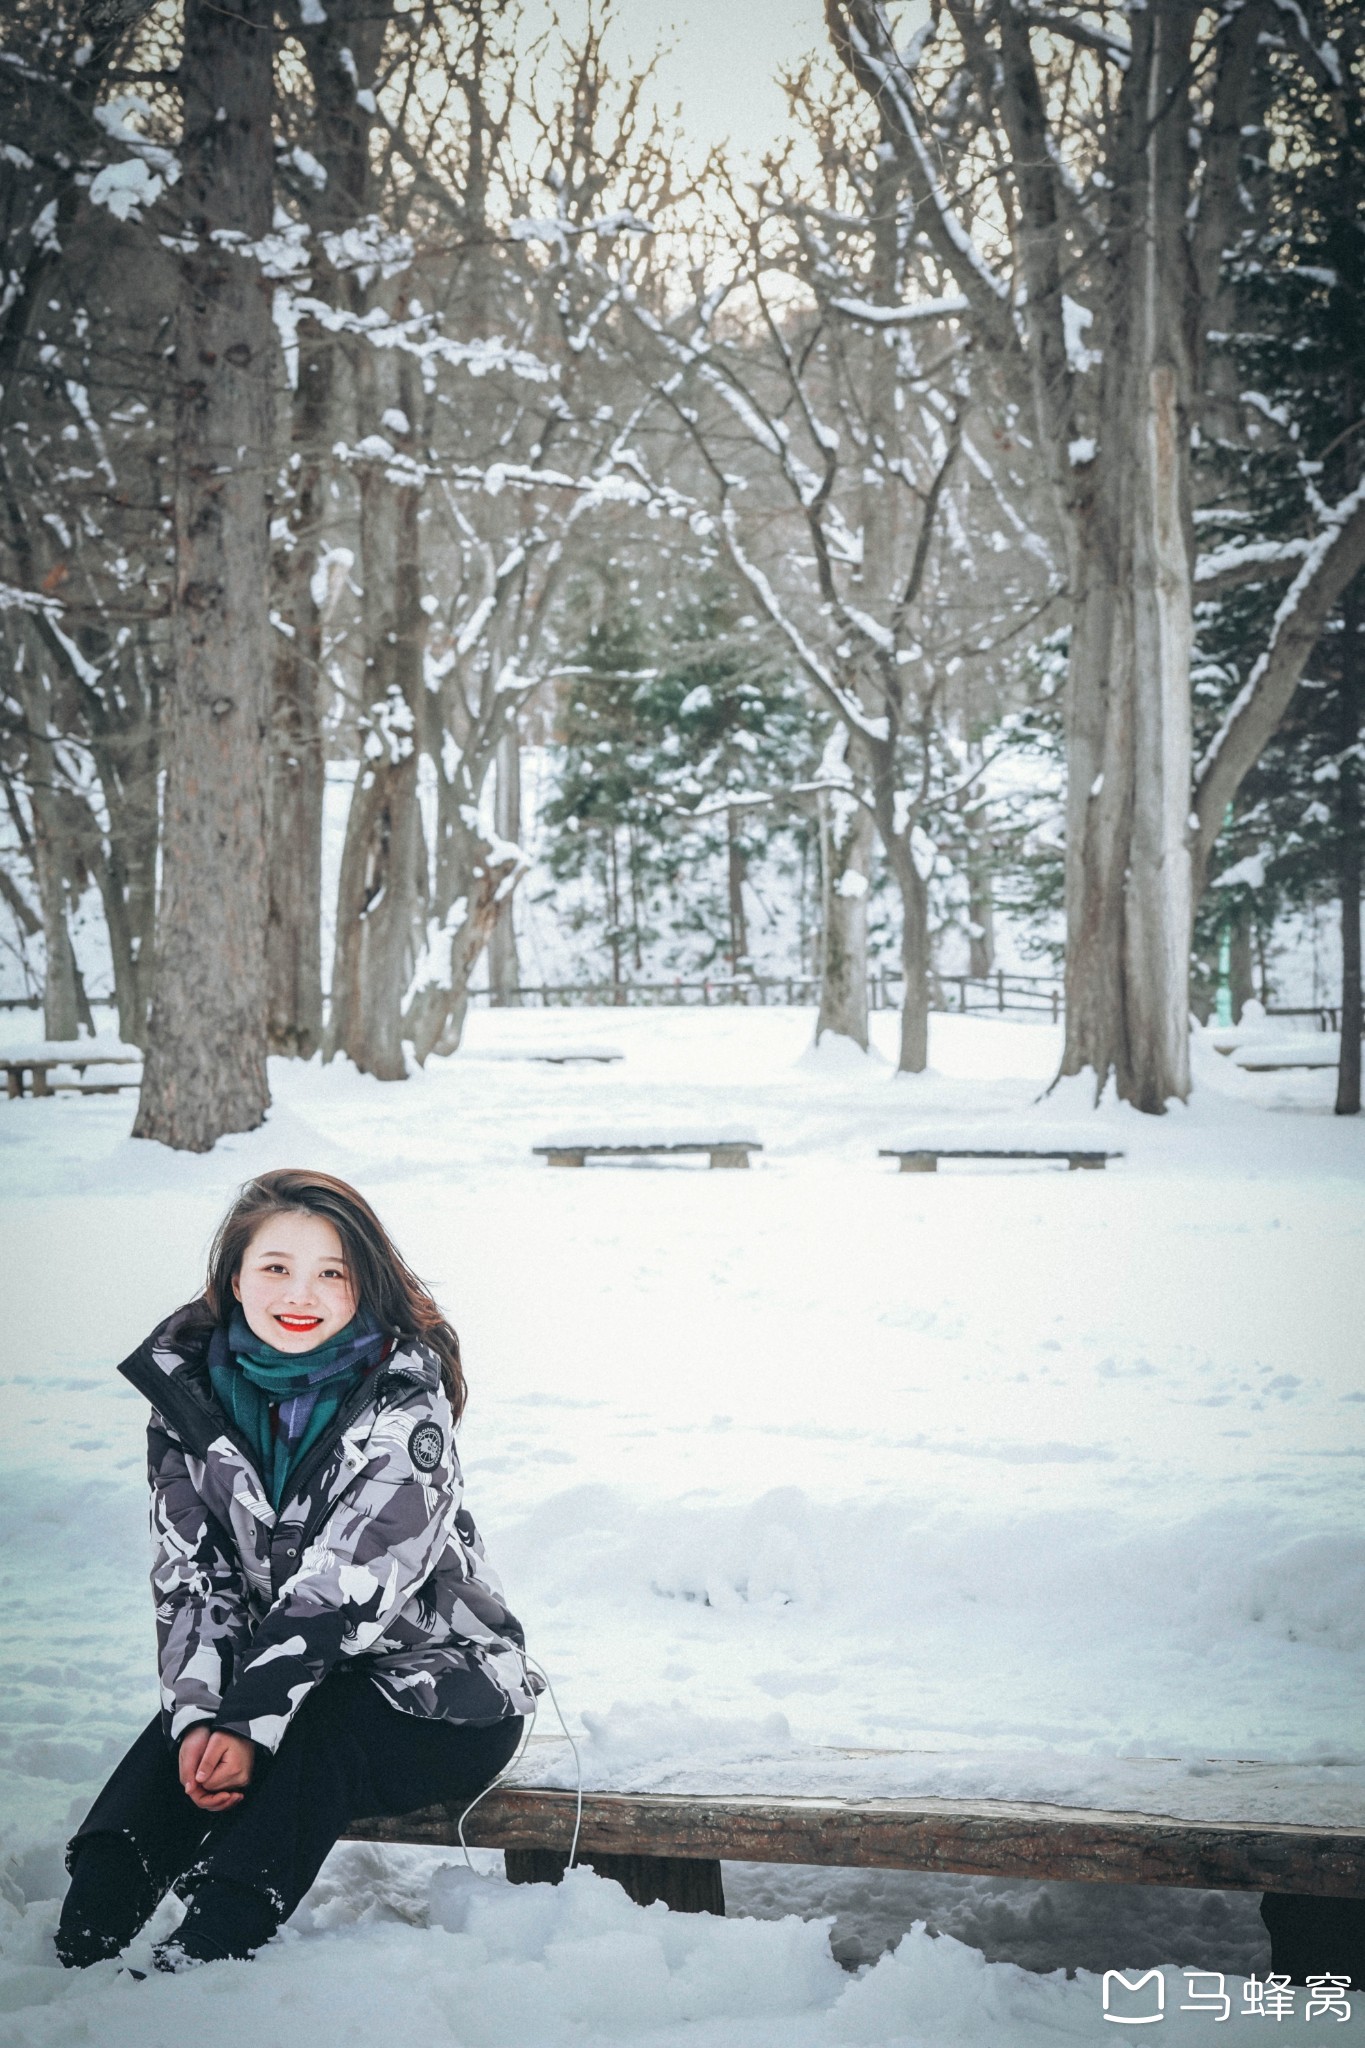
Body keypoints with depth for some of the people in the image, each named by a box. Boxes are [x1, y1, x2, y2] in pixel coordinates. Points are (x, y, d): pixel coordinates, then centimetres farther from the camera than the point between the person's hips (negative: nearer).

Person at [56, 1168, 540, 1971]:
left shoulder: (406, 1402, -16)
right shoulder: (189, 1388, -2)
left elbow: (345, 1588, -23)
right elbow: (190, 1576, -6)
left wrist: (252, 1721, -32)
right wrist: (199, 1714, -23)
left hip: (438, 1695, -4)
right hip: (280, 1674, 4)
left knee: (311, 1745, -31)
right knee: (184, 1734, -24)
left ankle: (194, 1967, -39)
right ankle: (74, 1953, -33)